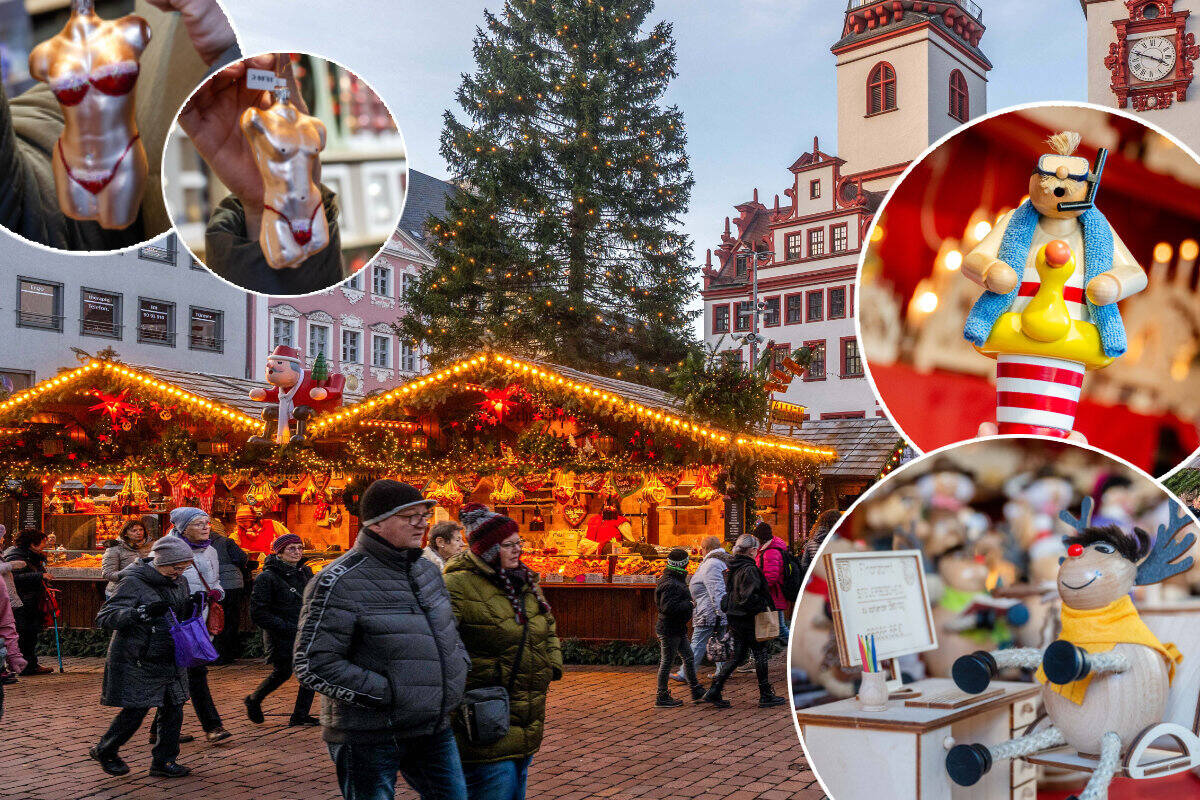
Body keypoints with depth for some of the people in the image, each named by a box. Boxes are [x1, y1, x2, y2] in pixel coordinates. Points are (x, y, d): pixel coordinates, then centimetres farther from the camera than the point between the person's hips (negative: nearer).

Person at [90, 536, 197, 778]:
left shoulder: (180, 582, 9)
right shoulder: (133, 582, -14)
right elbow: (104, 617, -20)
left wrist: (191, 606, -2)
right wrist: (141, 613, -35)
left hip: (169, 659, 7)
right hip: (136, 660, -7)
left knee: (173, 708, 4)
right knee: (135, 710, -2)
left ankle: (163, 760, 17)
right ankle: (104, 751, 24)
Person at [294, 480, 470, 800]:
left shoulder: (428, 570, 9)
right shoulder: (341, 581, -15)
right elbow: (312, 666, -19)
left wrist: (460, 668, 7)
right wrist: (388, 694, -21)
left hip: (434, 729, 7)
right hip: (368, 738, -7)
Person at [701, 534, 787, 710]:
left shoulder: (731, 568, 9)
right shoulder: (750, 569, -18)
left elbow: (728, 592, 15)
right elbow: (749, 596, -24)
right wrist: (764, 606, -12)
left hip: (734, 618, 8)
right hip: (749, 618, -8)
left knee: (737, 656, 12)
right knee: (760, 655, 5)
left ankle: (714, 691, 6)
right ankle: (766, 696, 13)